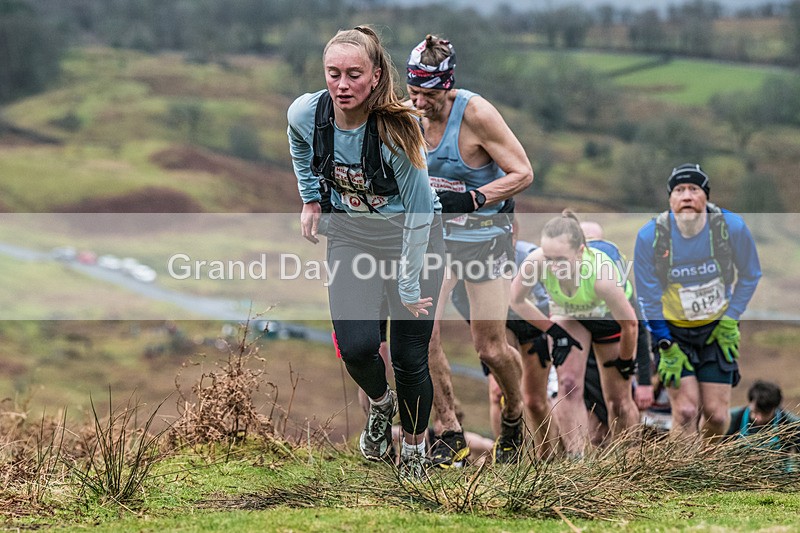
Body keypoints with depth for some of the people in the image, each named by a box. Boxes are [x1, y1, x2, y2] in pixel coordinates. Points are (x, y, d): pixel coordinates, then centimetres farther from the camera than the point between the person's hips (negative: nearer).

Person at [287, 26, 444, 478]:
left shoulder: (396, 130, -30)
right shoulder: (306, 113, -18)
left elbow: (419, 214, -22)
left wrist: (409, 288, -18)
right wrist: (310, 199, 11)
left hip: (411, 237, -3)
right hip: (351, 234, 3)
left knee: (410, 358, -2)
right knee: (357, 346, -13)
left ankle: (415, 448, 24)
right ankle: (380, 403, 22)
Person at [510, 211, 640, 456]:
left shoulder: (602, 276, -45)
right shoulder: (535, 263, -38)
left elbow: (630, 324, -28)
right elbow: (517, 300, -16)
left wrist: (625, 361, -12)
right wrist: (554, 331, -14)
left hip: (609, 316, -2)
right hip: (569, 316, 2)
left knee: (618, 400, 7)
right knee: (569, 387, -13)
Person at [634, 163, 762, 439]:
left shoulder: (732, 227, -17)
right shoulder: (650, 236, -18)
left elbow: (750, 275, 2)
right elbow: (648, 298, -7)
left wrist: (730, 321, -3)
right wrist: (666, 348, -9)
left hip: (717, 330, 1)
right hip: (673, 331, -1)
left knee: (716, 414, -1)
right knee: (686, 411, -14)